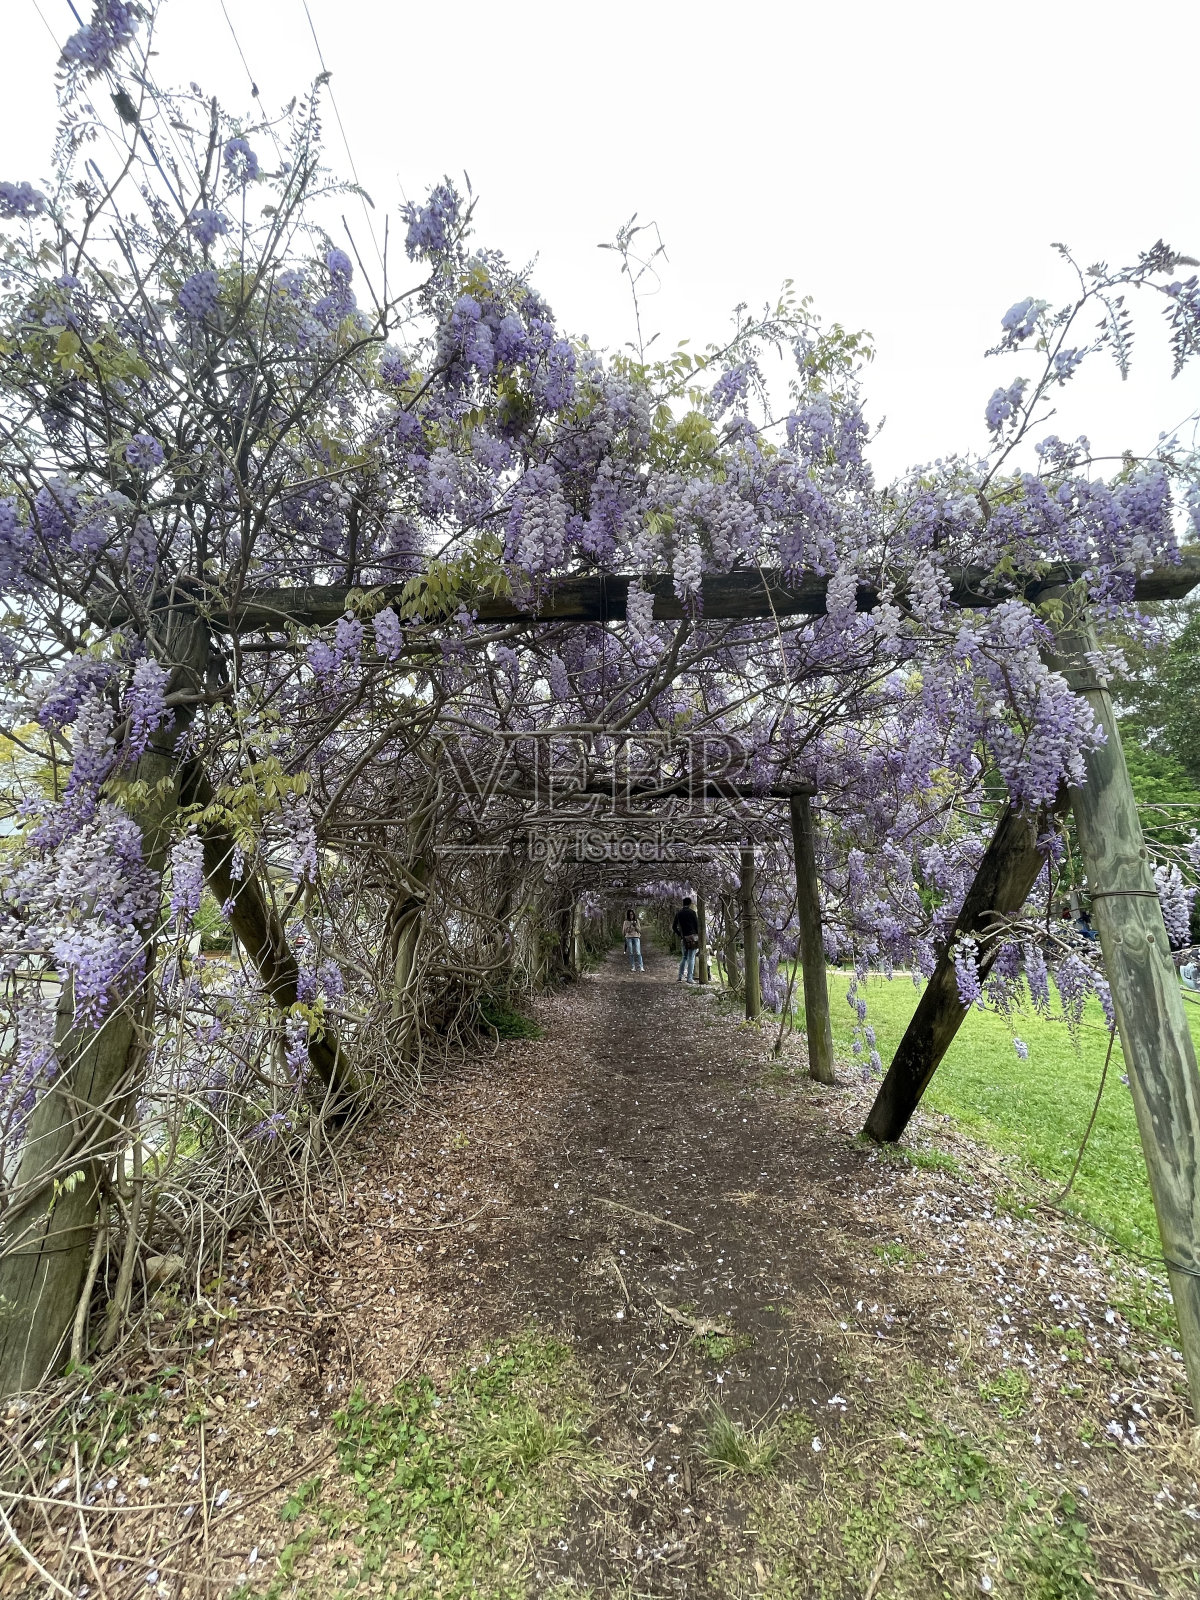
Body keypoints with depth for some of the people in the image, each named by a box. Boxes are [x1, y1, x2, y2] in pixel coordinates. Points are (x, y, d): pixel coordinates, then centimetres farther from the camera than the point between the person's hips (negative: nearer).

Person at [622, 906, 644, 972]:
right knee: (631, 953, -2)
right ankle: (632, 967, 4)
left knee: (638, 953, -11)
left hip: (636, 938, 0)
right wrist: (629, 927, -12)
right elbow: (624, 931, 2)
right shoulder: (626, 922, 4)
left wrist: (635, 926, -10)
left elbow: (639, 931, 7)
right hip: (629, 938, 0)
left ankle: (640, 967, -12)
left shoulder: (636, 921, 7)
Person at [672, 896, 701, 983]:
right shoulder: (692, 912, -7)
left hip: (684, 938, 5)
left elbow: (674, 927, 7)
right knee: (691, 958, -1)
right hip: (692, 937, -5)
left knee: (684, 957, 16)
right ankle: (690, 978, -1)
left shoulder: (678, 913, 6)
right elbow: (697, 925, -5)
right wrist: (697, 936, 8)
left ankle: (680, 977, 14)